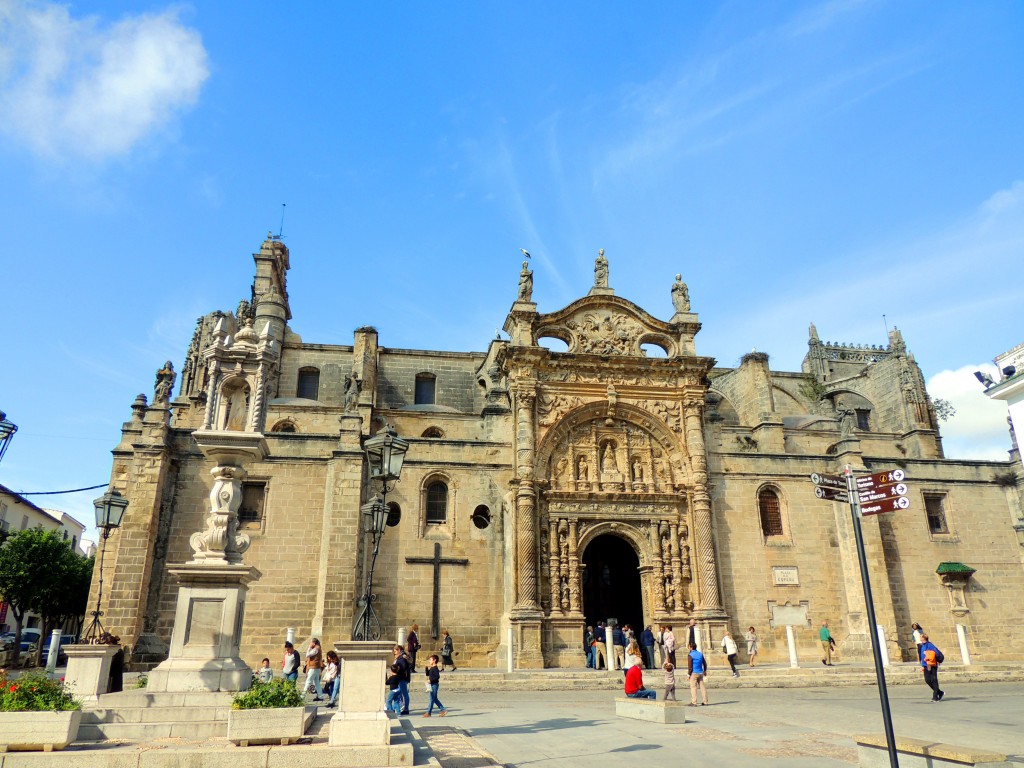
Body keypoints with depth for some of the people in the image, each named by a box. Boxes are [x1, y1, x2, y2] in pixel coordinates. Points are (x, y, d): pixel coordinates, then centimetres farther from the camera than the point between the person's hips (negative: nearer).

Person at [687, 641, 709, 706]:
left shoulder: (690, 655, -12)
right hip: (700, 673, 6)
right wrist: (705, 671, 26)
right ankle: (705, 702, 10)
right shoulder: (700, 654, 7)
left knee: (693, 687, -2)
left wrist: (688, 674, -6)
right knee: (702, 687, 8)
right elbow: (705, 663, 13)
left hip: (693, 673, -6)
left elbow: (690, 666, -15)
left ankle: (693, 702, -3)